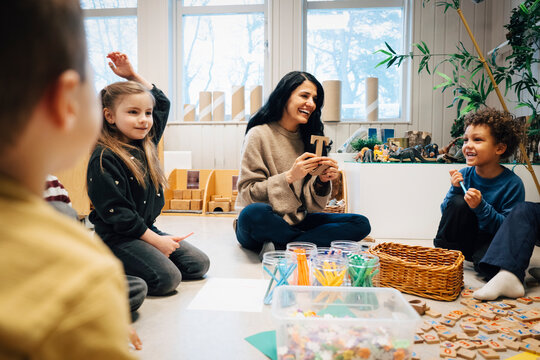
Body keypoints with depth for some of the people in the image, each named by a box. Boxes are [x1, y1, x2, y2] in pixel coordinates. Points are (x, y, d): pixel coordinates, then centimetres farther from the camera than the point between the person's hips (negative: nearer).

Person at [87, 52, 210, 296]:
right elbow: (115, 212, -19)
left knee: (199, 264, 0)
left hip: (147, 229, 8)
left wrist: (133, 75, 12)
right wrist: (156, 241, -18)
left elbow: (162, 102, 21)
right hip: (117, 237, -8)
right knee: (167, 278, -24)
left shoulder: (146, 144, 6)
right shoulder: (104, 159, -16)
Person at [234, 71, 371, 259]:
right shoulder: (259, 134, -7)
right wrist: (289, 177, -23)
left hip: (296, 223, 5)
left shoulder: (308, 137, 7)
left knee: (360, 223, -11)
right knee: (253, 213, -39)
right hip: (262, 225, -5)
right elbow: (248, 193, -12)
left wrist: (322, 182, -17)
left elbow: (311, 204, 4)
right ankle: (313, 241, -15)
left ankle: (279, 248, -20)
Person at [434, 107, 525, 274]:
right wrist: (455, 190, -20)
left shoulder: (513, 184, -15)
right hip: (461, 240, 3)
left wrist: (481, 207, -30)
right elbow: (447, 212, -2)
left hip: (491, 240, -3)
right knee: (458, 202, -24)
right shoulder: (464, 175, -7)